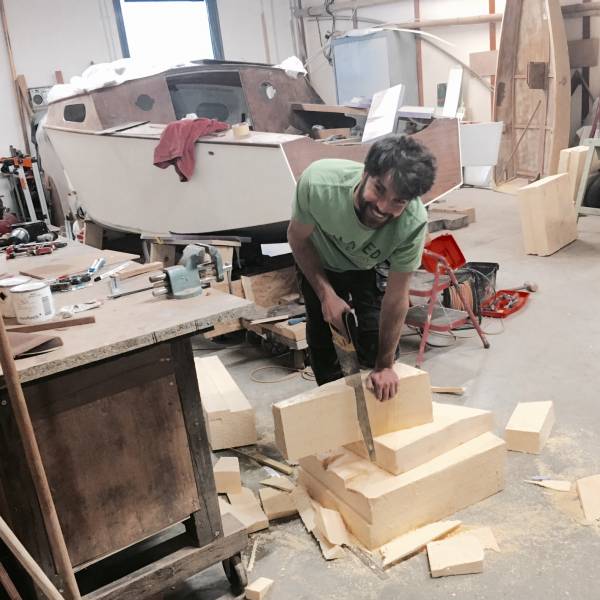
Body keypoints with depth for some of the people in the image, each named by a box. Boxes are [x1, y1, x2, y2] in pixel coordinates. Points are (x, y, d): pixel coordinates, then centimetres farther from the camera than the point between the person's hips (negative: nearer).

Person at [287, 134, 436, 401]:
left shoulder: (413, 222, -41)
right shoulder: (318, 182, -41)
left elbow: (396, 296, -27)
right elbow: (298, 238, -20)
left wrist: (385, 366, -19)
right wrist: (326, 294, -25)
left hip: (371, 266, 0)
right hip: (319, 261, 1)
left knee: (377, 331, -10)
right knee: (321, 331, 0)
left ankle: (378, 406, 19)